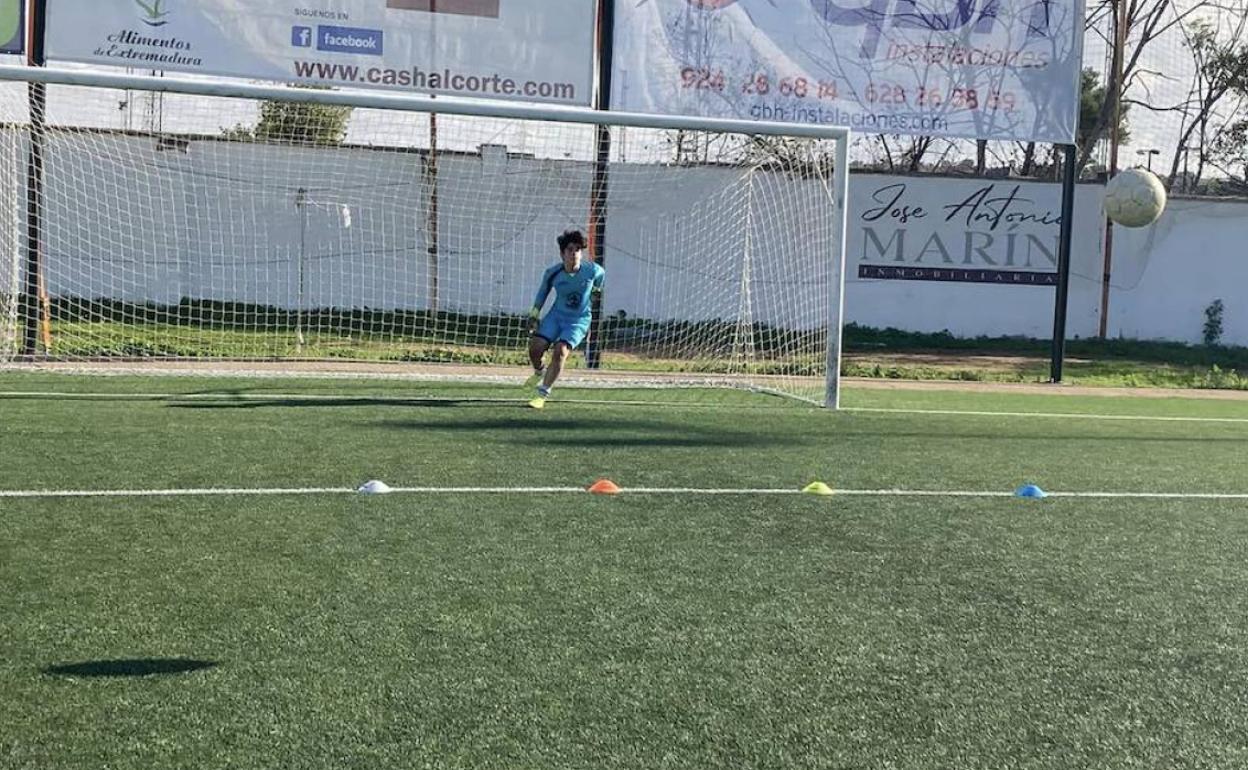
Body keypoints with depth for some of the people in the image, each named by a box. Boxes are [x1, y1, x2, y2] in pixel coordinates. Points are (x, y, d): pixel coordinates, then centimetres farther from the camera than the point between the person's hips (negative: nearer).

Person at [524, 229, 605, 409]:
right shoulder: (552, 273, -12)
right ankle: (539, 371, 26)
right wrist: (534, 316, 7)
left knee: (561, 351, -23)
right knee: (535, 346, -13)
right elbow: (542, 292, 6)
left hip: (579, 320, -2)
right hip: (557, 315, 2)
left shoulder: (592, 270, -16)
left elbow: (601, 274, 9)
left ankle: (543, 394, -13)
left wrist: (596, 288, 29)